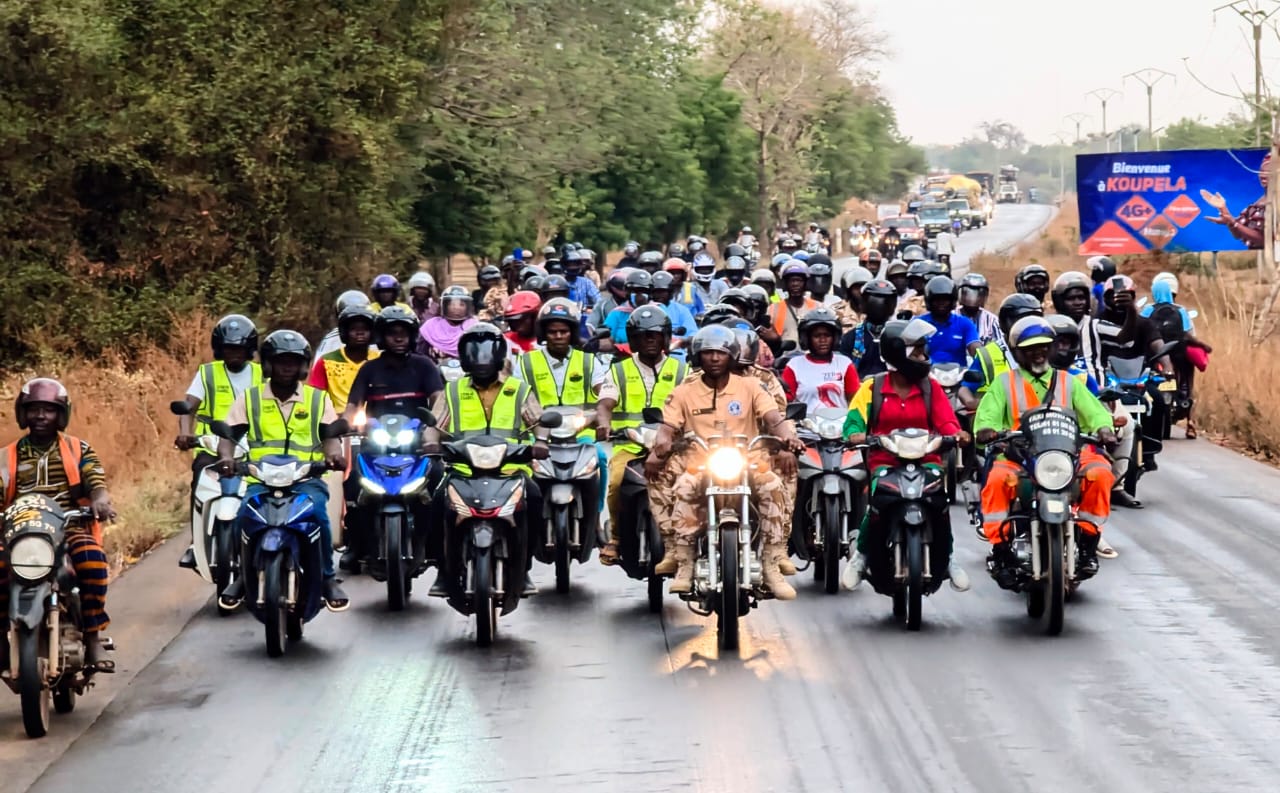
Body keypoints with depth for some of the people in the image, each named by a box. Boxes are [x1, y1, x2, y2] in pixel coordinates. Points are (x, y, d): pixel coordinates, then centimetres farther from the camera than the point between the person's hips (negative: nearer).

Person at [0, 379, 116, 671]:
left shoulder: (79, 450, 12)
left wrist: (99, 500, -27)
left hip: (70, 527, -1)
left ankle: (93, 639, -30)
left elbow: (96, 480, -3)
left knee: (92, 558, -36)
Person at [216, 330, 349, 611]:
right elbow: (229, 432, 5)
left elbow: (330, 434, 2)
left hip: (306, 479, -1)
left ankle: (328, 578, -16)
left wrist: (334, 454, -22)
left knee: (316, 512, -32)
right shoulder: (250, 398, 13)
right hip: (261, 479, 1)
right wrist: (226, 456, -17)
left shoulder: (318, 399, 13)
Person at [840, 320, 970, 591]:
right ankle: (861, 555, -3)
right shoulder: (873, 387, 4)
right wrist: (856, 435, -24)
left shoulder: (930, 387, 10)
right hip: (884, 460, -2)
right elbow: (854, 419, -1)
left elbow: (945, 419, 1)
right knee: (878, 502, -30)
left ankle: (946, 558, -5)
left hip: (925, 459, 2)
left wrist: (956, 433, -22)